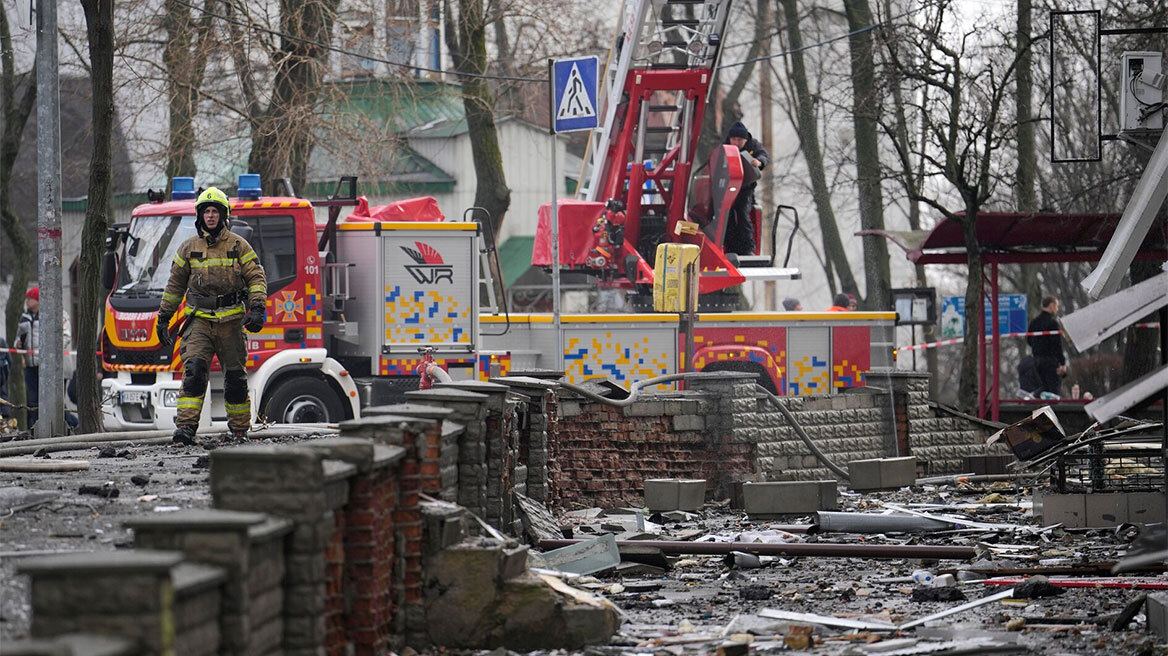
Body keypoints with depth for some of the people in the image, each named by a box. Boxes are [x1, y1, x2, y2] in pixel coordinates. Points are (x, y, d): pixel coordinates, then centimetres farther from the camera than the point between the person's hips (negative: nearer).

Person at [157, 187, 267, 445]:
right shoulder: (189, 248, 9)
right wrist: (163, 317, 17)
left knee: (235, 378, 4)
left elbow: (256, 278, 1)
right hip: (199, 319, 1)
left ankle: (240, 429, 17)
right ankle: (186, 426, -22)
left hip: (231, 320, -1)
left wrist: (257, 309, -13)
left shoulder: (238, 246, 4)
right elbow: (175, 284, 17)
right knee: (194, 369, -17)